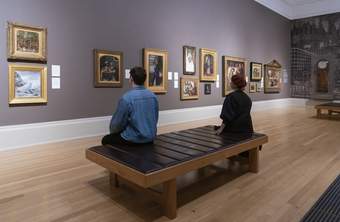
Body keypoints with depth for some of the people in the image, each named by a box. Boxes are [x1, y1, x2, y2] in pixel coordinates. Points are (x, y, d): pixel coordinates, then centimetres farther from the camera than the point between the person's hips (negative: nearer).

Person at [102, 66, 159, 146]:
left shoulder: (126, 98, -20)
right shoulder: (153, 96, -2)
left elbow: (118, 123, -10)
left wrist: (113, 131, 12)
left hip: (134, 139, -6)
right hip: (150, 137, 6)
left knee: (106, 139, 18)